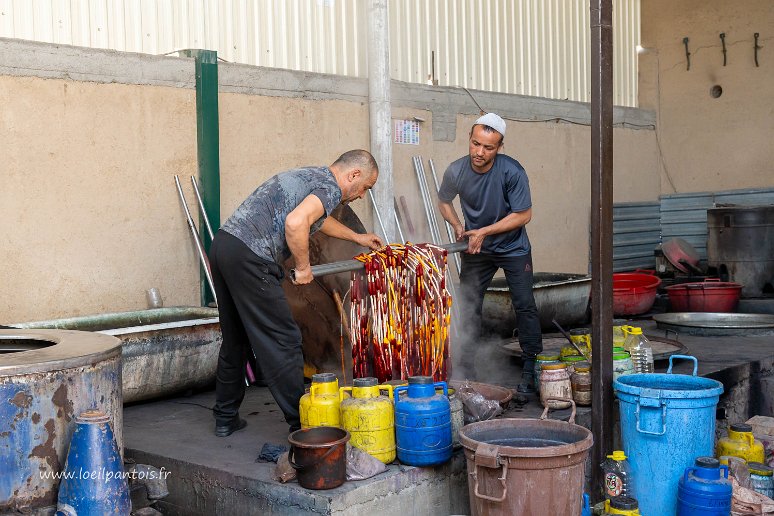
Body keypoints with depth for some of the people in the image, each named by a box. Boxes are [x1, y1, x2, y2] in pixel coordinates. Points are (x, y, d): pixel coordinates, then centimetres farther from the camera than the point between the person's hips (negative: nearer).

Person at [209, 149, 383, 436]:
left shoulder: (309, 176, 25)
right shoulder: (330, 187, -5)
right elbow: (295, 222, -24)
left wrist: (357, 237, 55)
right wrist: (303, 266, -9)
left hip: (223, 243, 10)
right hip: (249, 259, -10)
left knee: (235, 339, 19)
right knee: (283, 342, -3)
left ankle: (226, 418, 29)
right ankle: (301, 424, 3)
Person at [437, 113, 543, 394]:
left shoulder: (512, 172, -25)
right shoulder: (456, 171, -16)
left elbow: (523, 214, -20)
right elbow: (443, 201, 5)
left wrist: (484, 231, -23)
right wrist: (458, 226, -12)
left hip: (513, 248, -3)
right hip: (476, 249, 3)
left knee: (525, 306, -5)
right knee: (468, 306, 3)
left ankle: (531, 370, 5)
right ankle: (465, 369, 14)